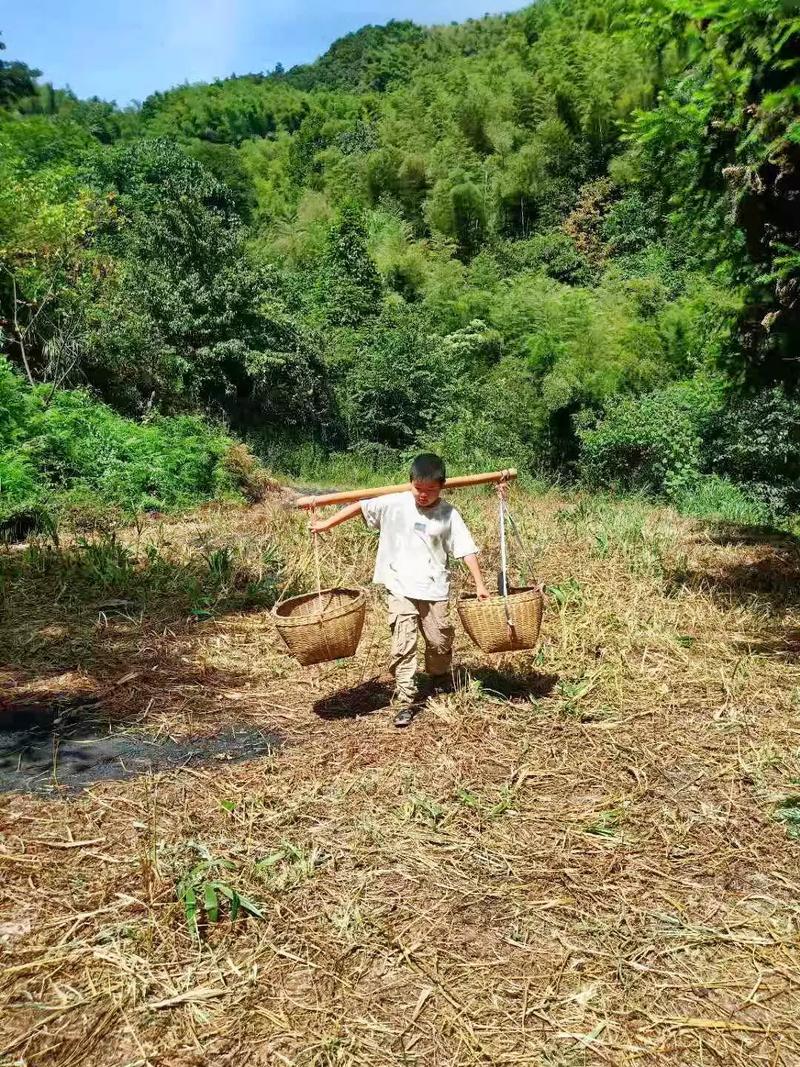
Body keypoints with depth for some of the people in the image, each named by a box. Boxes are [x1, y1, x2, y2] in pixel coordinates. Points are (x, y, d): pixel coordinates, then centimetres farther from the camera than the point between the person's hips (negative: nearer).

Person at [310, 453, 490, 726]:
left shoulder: (449, 515, -2)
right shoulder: (394, 504, -4)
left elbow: (466, 550, -2)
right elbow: (360, 506, 3)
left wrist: (480, 584, -8)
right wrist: (327, 524, 2)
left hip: (435, 590, 1)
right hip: (402, 589, -1)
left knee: (440, 642, 9)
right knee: (403, 646, -7)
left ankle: (441, 686, 38)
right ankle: (405, 701, 2)